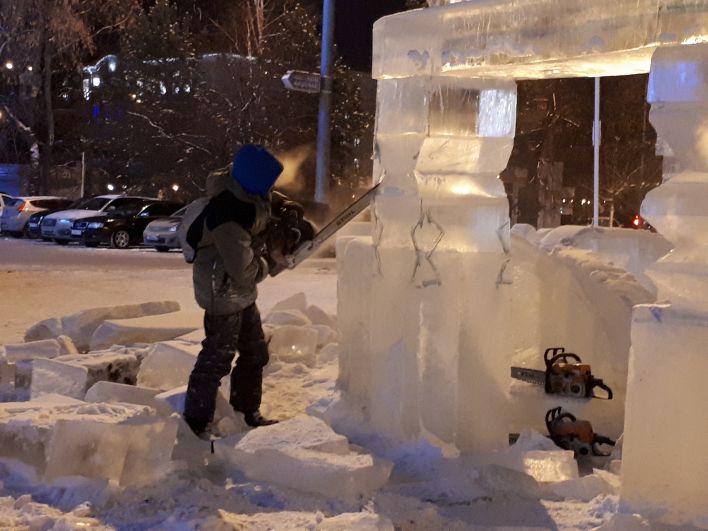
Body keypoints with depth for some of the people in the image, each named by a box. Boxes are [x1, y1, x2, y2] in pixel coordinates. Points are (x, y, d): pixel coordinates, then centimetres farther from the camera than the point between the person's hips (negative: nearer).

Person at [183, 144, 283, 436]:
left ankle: (248, 413, 34)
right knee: (217, 359, -3)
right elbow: (242, 268, -27)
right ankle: (194, 427, 6)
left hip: (242, 292, 10)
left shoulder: (247, 195, -5)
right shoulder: (229, 217, -33)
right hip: (224, 293, -10)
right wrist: (262, 268, -6)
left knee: (255, 353, 20)